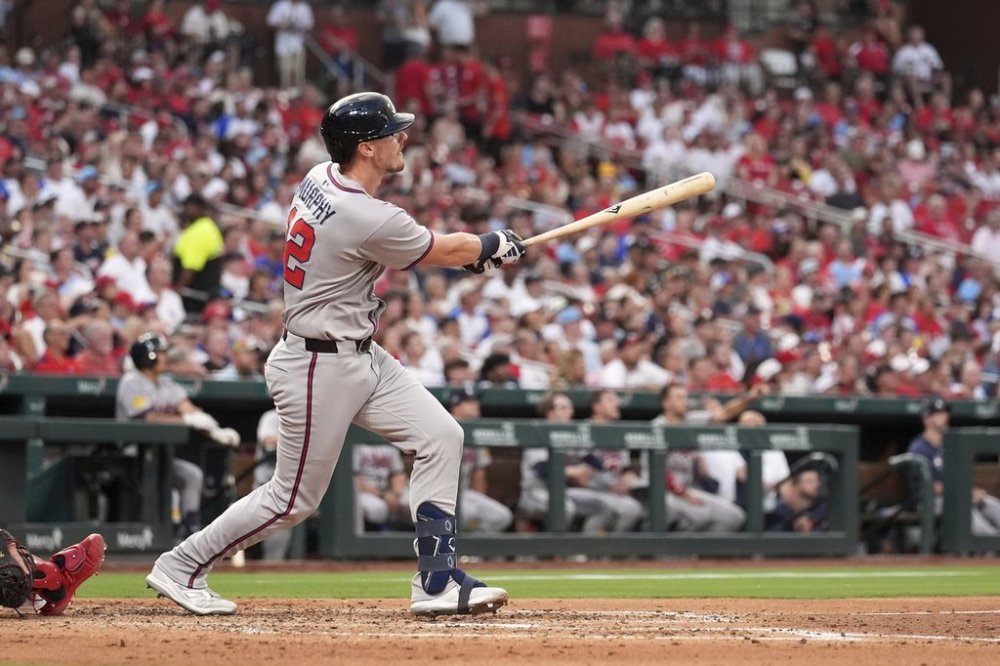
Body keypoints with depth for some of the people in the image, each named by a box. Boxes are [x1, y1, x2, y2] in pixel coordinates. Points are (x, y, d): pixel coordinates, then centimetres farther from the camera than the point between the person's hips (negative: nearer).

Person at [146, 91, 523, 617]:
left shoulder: (318, 179, 1)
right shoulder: (370, 220, -27)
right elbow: (445, 252, -10)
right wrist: (495, 246, 10)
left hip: (361, 356, 10)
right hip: (319, 367, -10)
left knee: (441, 436, 3)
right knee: (294, 499, 2)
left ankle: (436, 581, 4)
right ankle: (181, 567, 17)